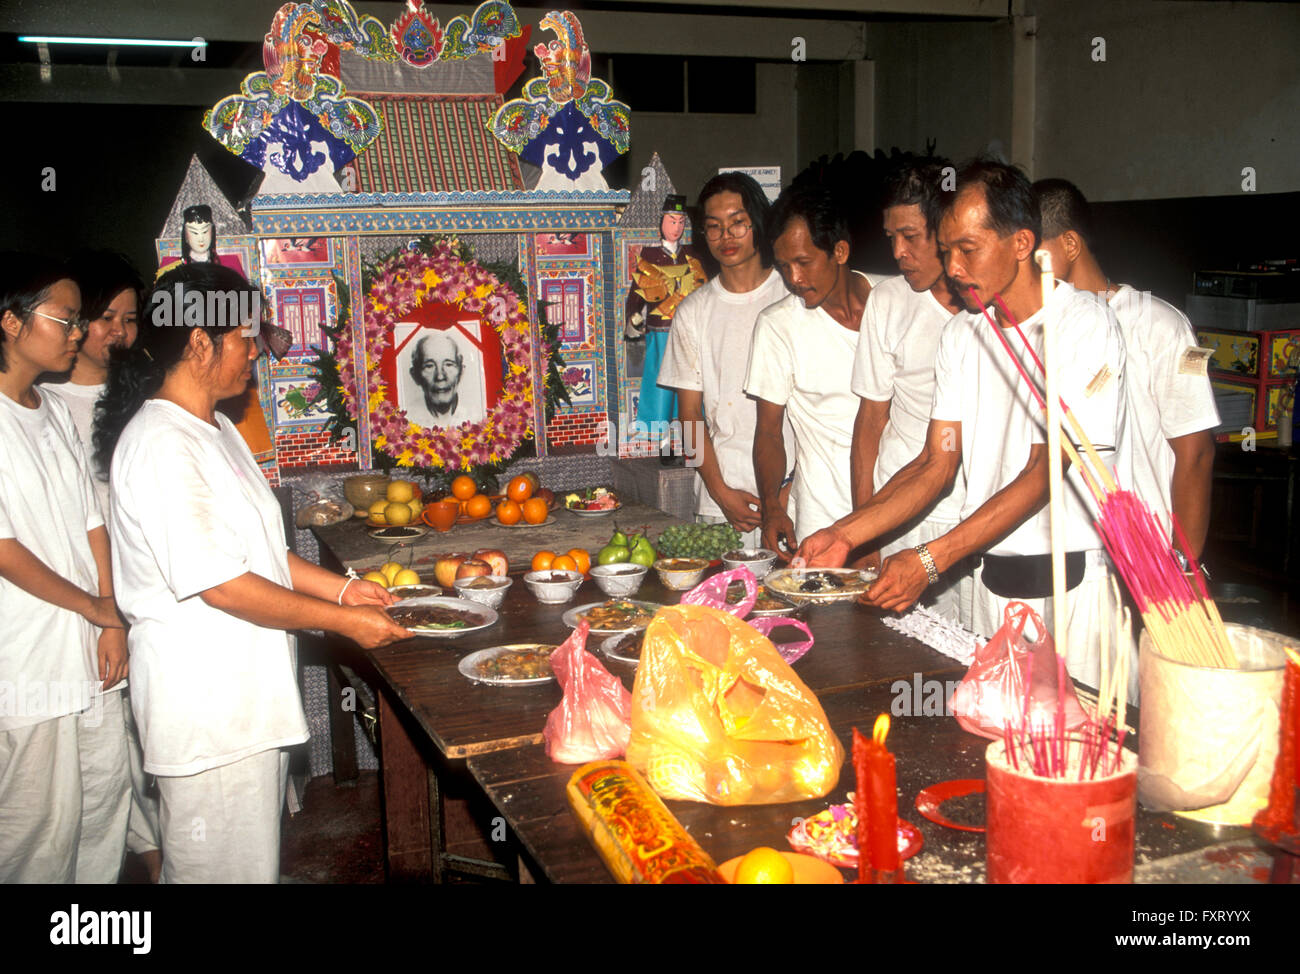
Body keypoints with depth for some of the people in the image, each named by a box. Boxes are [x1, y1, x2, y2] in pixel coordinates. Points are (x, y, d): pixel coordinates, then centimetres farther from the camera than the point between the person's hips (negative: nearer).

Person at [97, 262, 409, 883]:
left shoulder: (215, 429, 13)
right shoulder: (160, 446, -20)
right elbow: (221, 585, -23)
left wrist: (342, 587, 8)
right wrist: (343, 620, -16)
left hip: (247, 689, 10)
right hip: (205, 706, -10)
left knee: (257, 855, 19)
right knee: (223, 866, 3)